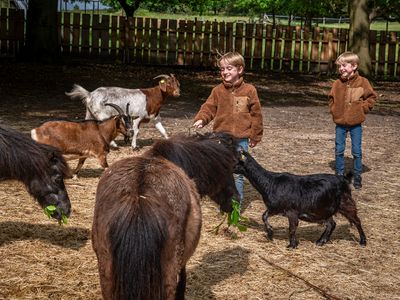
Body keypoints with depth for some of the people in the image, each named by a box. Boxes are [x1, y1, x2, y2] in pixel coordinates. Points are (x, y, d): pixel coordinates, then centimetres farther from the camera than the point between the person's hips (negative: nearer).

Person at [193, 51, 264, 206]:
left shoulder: (249, 90, -2)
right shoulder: (218, 90, 2)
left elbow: (256, 114, 2)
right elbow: (209, 108, 0)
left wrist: (255, 136, 4)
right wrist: (201, 119, -21)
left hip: (241, 140, -2)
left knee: (237, 174, 1)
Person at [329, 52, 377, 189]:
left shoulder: (362, 82, -7)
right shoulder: (337, 84, 1)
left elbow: (371, 97, 2)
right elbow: (331, 99, 16)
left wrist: (362, 108, -6)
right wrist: (334, 111, 3)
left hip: (356, 123, -3)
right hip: (340, 123, 3)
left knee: (356, 151, 2)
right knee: (339, 150, 8)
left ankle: (357, 176, 14)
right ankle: (339, 174, 21)